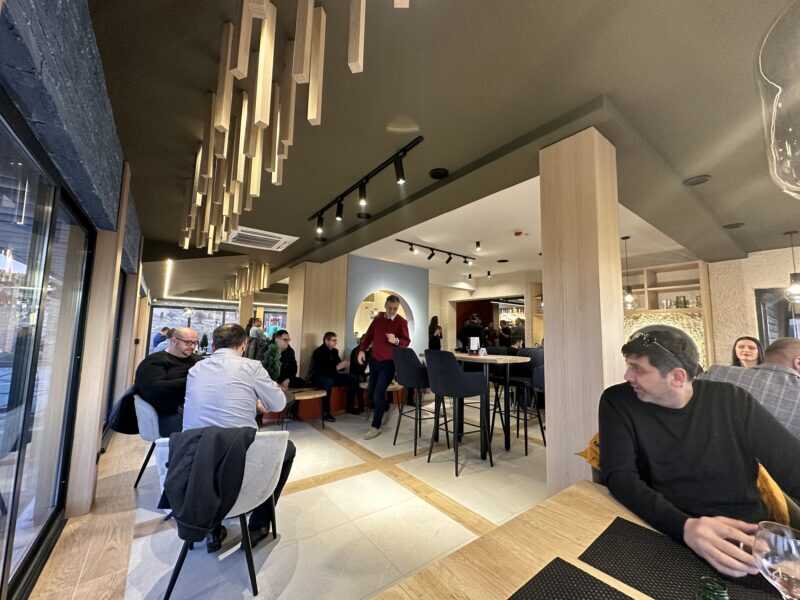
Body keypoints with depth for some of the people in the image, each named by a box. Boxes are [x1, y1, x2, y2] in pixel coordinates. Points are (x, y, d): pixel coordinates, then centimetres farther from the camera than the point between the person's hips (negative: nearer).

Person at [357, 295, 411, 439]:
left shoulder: (402, 322, -8)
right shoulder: (377, 319, 6)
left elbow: (407, 342, -13)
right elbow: (368, 335, 12)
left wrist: (396, 341, -34)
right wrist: (362, 349, 0)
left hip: (389, 362, -6)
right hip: (374, 360, 6)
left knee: (379, 394, -9)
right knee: (370, 392, 14)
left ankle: (375, 427, 5)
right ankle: (383, 409, 41)